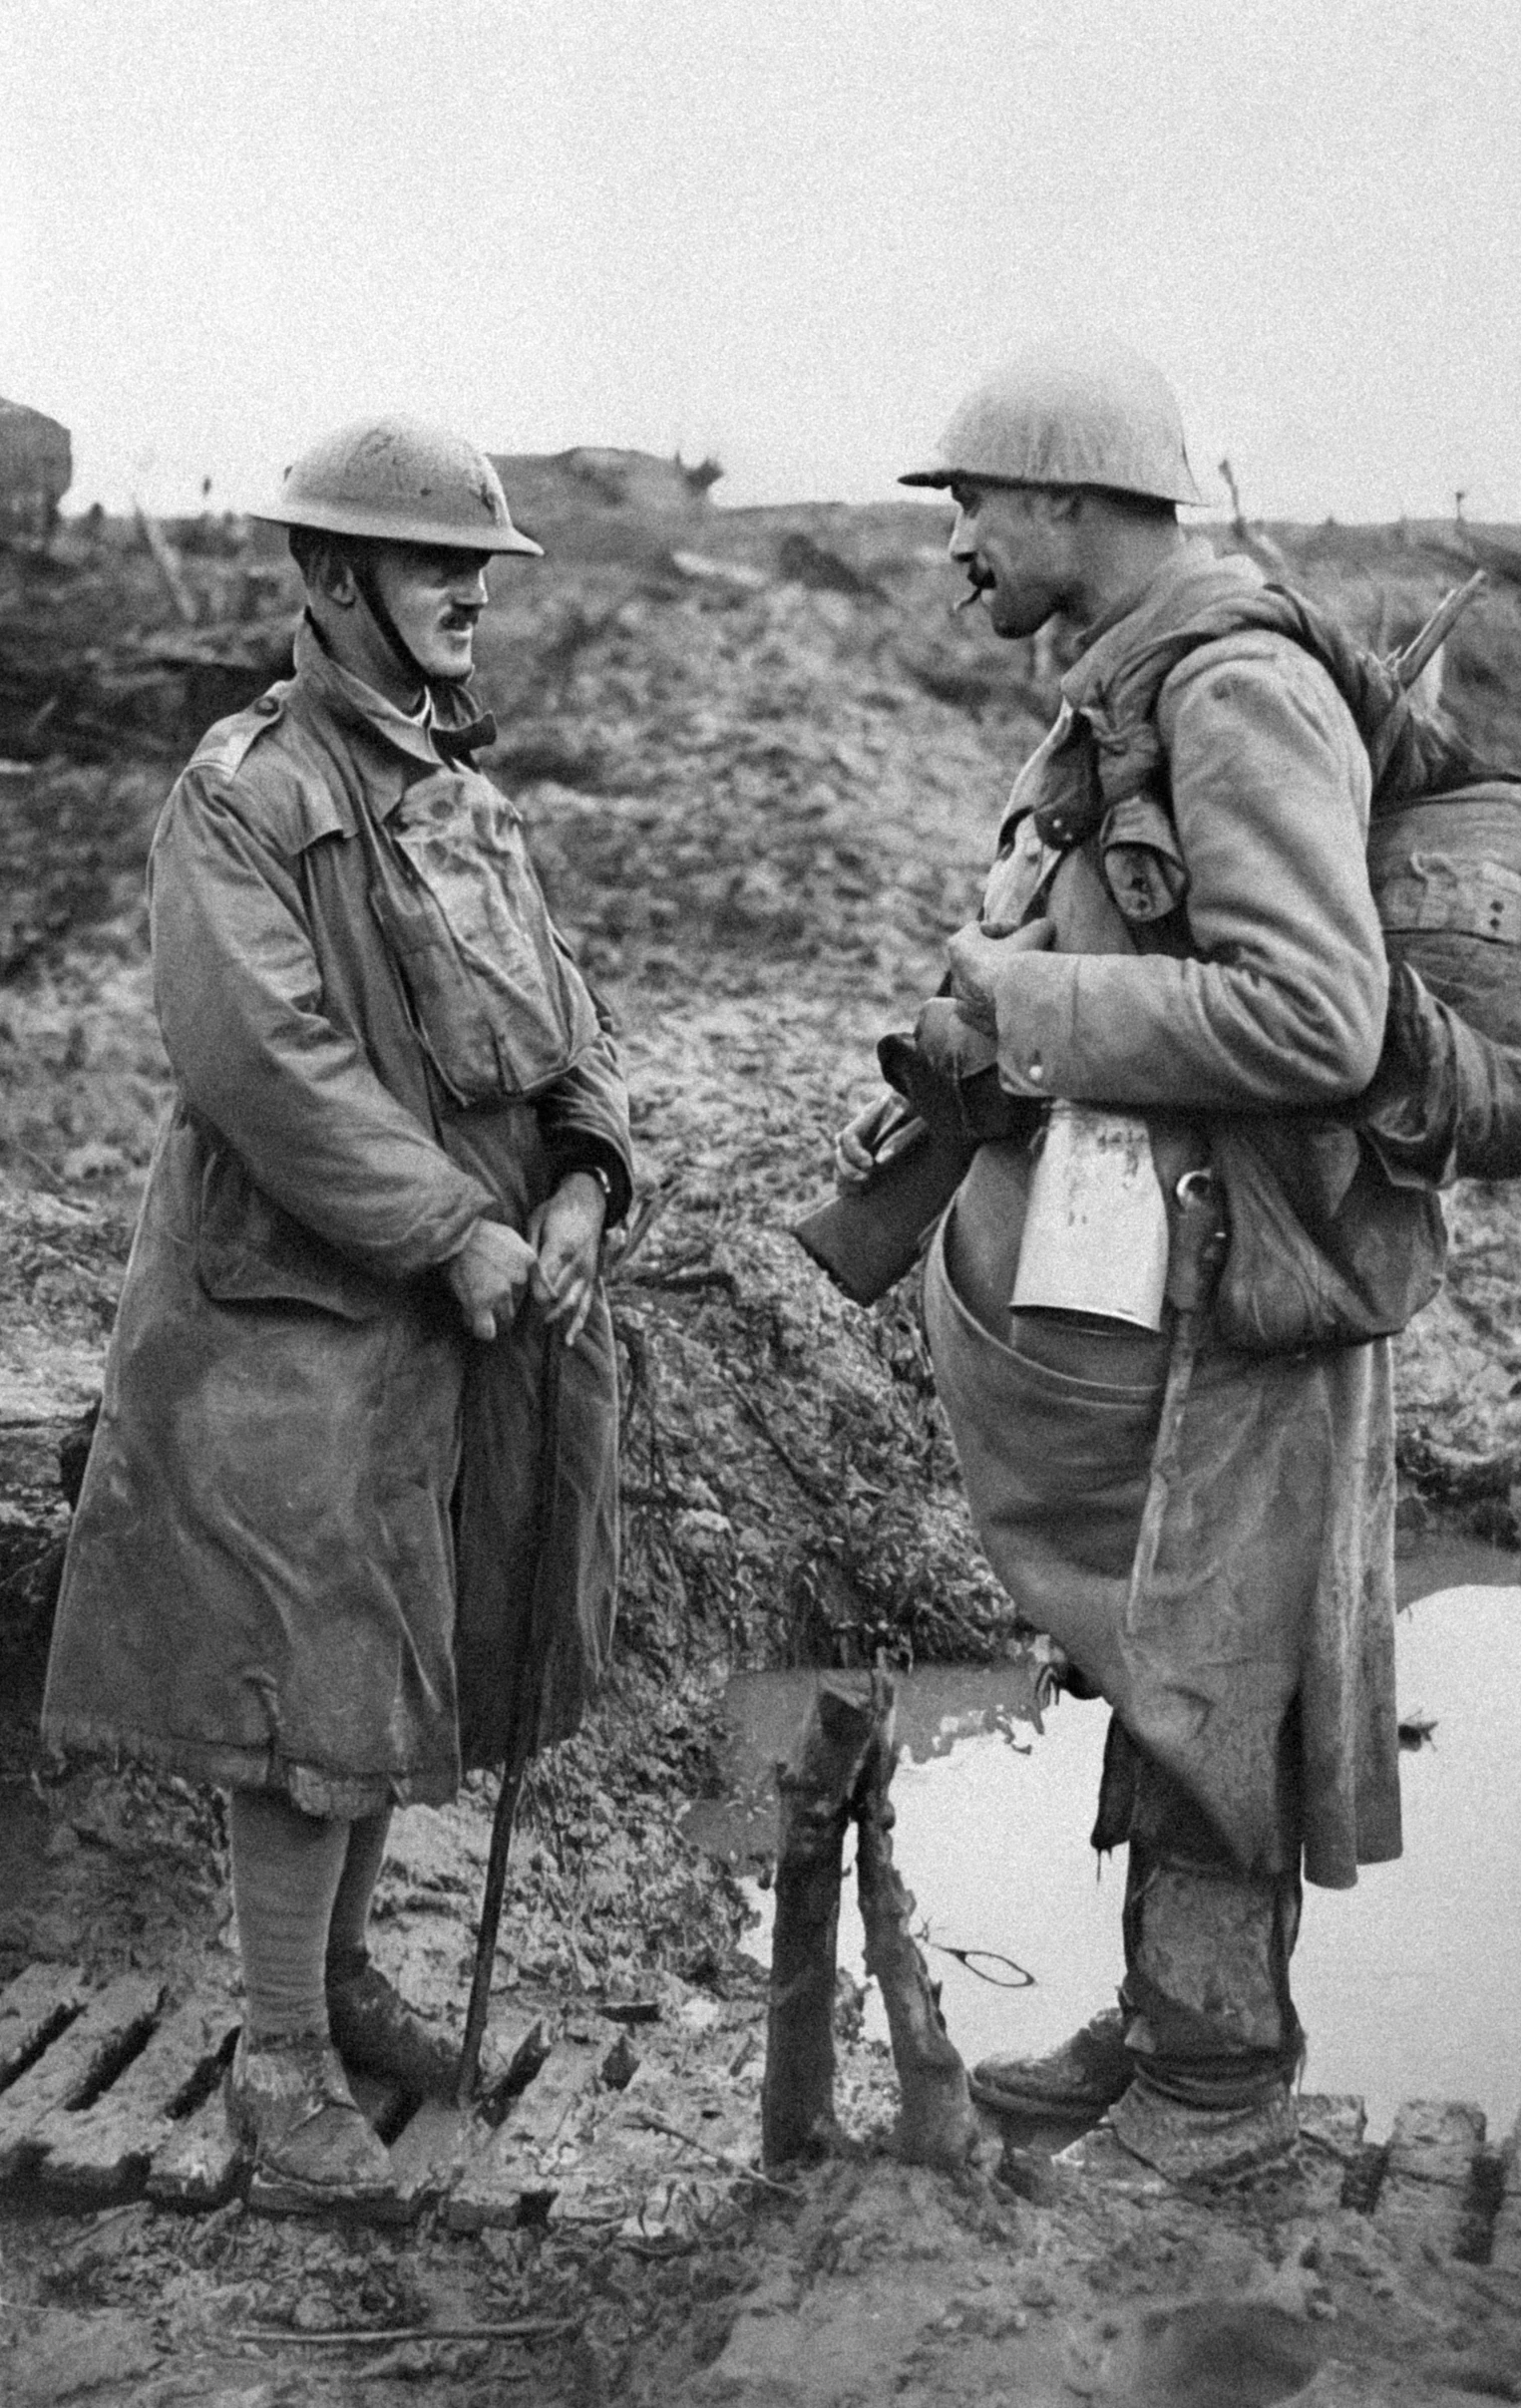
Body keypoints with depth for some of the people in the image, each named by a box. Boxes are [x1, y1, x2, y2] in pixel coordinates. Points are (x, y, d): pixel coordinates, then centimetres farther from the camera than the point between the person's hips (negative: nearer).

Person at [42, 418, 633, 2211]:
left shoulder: (464, 794, 13)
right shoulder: (241, 793, -12)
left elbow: (557, 1016, 11)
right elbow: (261, 1057, -21)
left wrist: (578, 1189, -6)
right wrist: (453, 1232, -21)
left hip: (471, 1314, 8)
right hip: (299, 1316, -8)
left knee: (409, 1662, 16)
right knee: (306, 1690, -1)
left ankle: (343, 1973, 34)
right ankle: (279, 2058, 14)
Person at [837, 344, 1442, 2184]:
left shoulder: (1239, 690, -17)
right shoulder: (1119, 701, 13)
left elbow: (1313, 1018, -26)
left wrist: (1025, 998, -18)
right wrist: (940, 1092, 9)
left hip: (1227, 1293, -9)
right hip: (1110, 1271, 9)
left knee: (1201, 1690, 4)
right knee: (1145, 1671, 18)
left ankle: (1220, 2086, 22)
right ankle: (1164, 2023, 34)